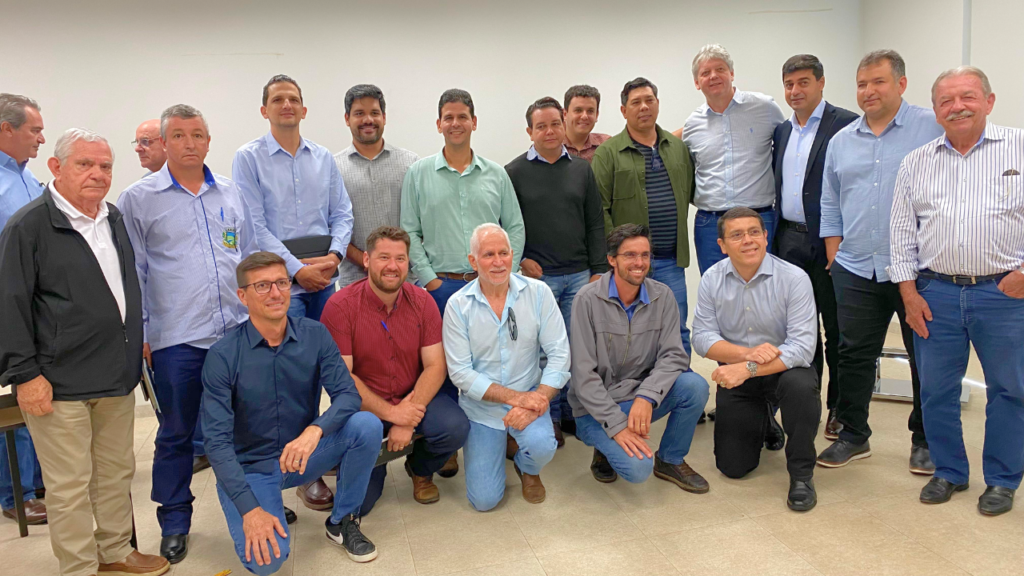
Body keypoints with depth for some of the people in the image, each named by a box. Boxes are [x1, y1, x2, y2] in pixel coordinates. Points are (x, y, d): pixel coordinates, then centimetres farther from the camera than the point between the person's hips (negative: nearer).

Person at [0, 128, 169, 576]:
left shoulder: (113, 219, 11)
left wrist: (137, 342, 22)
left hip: (118, 377, 7)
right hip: (61, 384, -7)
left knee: (117, 471, 17)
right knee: (70, 485, 4)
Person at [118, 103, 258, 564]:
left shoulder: (230, 194, 11)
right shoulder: (139, 199, 0)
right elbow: (131, 271, 1)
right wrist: (138, 333, -2)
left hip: (237, 331, 3)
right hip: (176, 338, -3)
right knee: (177, 433, 8)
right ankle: (174, 522, 24)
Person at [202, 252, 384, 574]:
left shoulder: (314, 335, -7)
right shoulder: (222, 355, -16)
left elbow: (348, 395, -14)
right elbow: (217, 441, -18)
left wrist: (315, 430, -36)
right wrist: (250, 509, -26)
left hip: (303, 456, 3)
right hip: (249, 468, -3)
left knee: (366, 425, -24)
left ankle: (342, 522, -1)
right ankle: (273, 507, 11)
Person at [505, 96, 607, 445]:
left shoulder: (581, 169, 9)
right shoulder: (514, 172, 0)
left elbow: (595, 224, 9)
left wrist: (598, 270, 4)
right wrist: (520, 260, -9)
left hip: (579, 275, 3)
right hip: (538, 276, -3)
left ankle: (572, 412, 24)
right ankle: (549, 418, 17)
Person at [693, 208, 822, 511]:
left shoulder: (794, 278, -16)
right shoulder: (712, 279, -6)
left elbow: (802, 348, -24)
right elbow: (703, 338, -10)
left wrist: (749, 368, -34)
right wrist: (747, 353, -27)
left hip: (783, 370, -2)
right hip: (735, 374, 3)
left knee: (801, 385, -38)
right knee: (733, 467, -1)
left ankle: (801, 474, -13)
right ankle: (762, 423, 34)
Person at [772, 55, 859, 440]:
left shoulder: (846, 124, -7)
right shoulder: (781, 130, 14)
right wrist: (774, 236, 12)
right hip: (790, 241, 6)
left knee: (836, 328, 6)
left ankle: (839, 409, 19)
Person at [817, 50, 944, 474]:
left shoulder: (933, 129, -1)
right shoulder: (841, 141, 12)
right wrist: (834, 256, 9)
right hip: (856, 271, 4)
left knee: (926, 356, 7)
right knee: (854, 354, 8)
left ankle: (925, 441, 23)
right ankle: (853, 435, 22)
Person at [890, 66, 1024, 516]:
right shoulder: (916, 163, 10)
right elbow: (903, 231, 9)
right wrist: (909, 292, 3)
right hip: (935, 293, 2)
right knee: (936, 390, 8)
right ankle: (949, 472, 26)